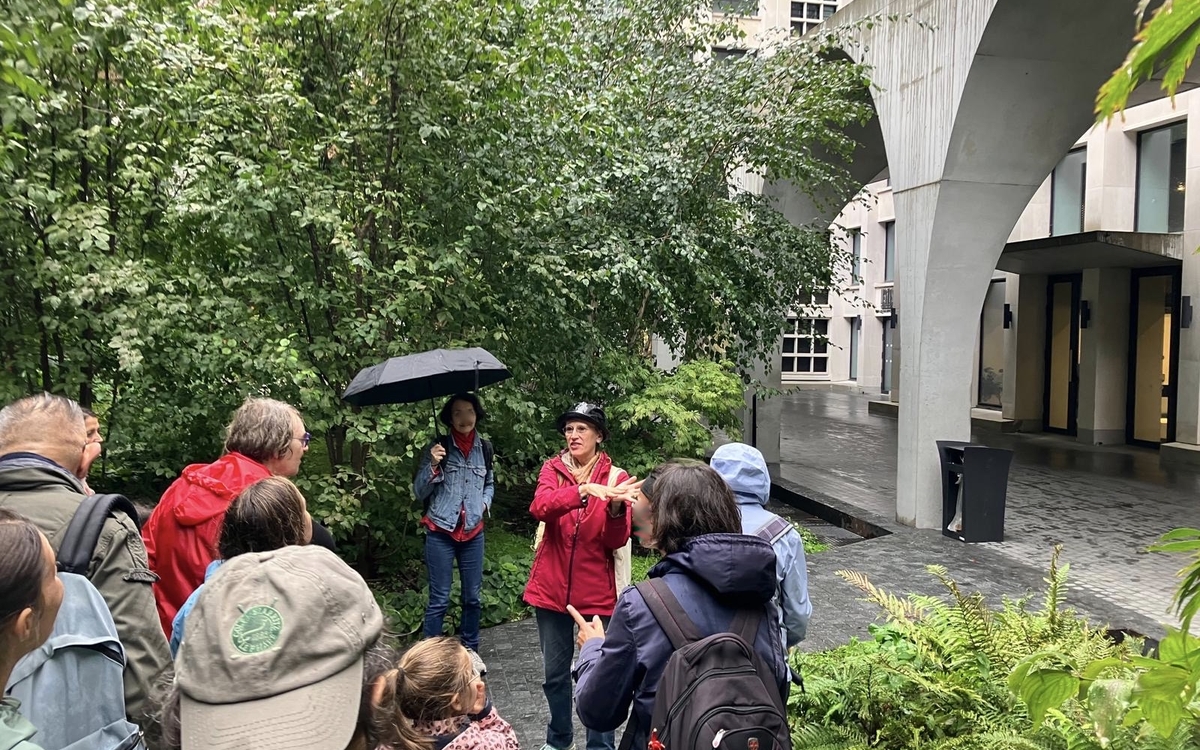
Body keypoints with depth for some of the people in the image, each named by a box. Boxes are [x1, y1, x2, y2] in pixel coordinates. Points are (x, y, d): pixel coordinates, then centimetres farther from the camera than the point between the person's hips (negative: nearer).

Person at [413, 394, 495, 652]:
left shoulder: (484, 449, 6)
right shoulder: (437, 448, -5)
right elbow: (419, 492, -7)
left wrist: (485, 502, 4)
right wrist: (433, 465, -21)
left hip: (473, 532, 4)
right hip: (440, 532, -3)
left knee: (473, 597, 10)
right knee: (439, 599, -1)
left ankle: (471, 652, 24)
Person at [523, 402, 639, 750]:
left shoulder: (617, 477, -3)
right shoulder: (552, 469, 1)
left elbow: (616, 541, -10)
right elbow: (540, 507, -21)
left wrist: (616, 508, -30)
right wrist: (584, 490, -36)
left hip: (596, 592, -2)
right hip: (551, 588, 2)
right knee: (554, 673, 15)